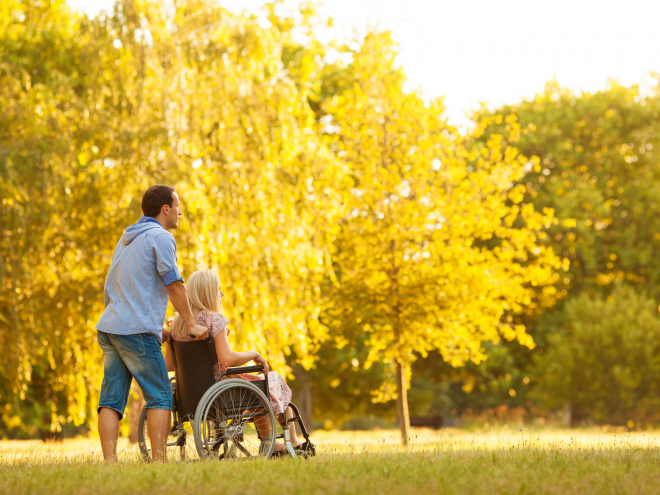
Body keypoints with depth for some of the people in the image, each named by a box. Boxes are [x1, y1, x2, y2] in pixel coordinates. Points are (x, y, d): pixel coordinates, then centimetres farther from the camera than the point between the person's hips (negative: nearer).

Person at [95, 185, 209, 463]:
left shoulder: (127, 240, 25)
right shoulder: (160, 237, -4)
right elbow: (174, 285, -8)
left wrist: (157, 329, 29)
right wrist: (191, 325, 1)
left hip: (109, 326, 9)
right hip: (136, 331, -9)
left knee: (111, 399, 1)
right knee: (160, 397, -4)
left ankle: (109, 462, -5)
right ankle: (159, 462, -10)